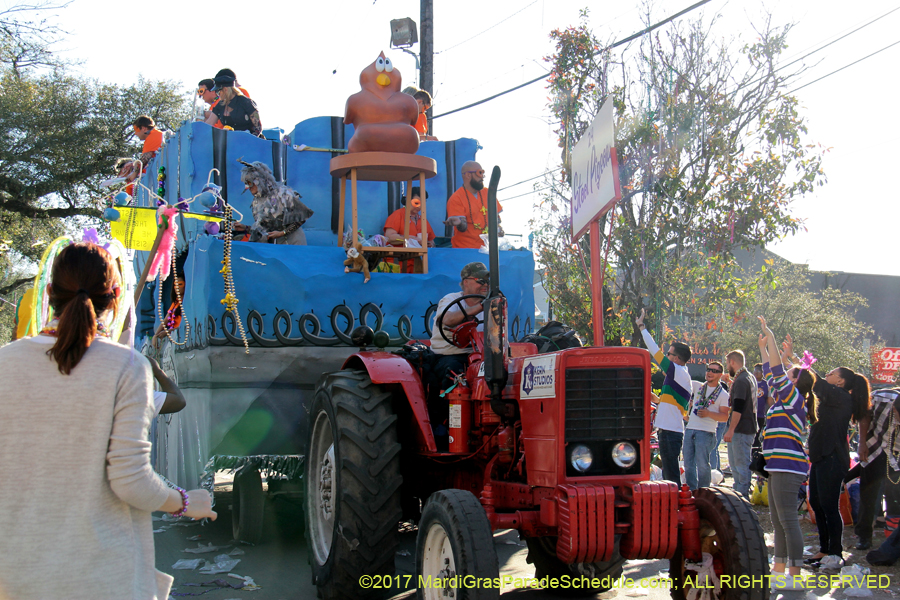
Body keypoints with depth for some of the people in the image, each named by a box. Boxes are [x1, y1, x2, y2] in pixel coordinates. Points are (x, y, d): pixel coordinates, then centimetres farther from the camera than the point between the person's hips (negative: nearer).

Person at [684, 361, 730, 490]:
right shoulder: (698, 386, 14)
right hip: (689, 430, 5)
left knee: (702, 464, -8)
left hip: (706, 433, -5)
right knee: (688, 464, 7)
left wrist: (708, 413, -18)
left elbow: (725, 417, -4)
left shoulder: (723, 394, 1)